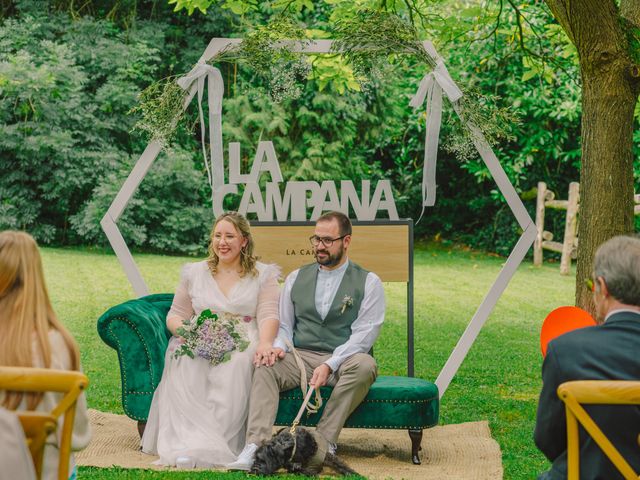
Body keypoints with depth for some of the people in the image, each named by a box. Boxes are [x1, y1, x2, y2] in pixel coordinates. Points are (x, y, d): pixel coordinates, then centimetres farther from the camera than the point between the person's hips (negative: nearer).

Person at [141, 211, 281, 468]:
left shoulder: (263, 275, 13)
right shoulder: (194, 272, 20)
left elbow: (268, 315, -1)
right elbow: (175, 315, 19)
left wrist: (265, 342, -24)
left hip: (243, 343, -2)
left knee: (233, 369, -38)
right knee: (187, 369, -35)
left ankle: (204, 447, -38)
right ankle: (190, 444, -41)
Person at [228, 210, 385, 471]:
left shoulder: (368, 282, 4)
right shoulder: (296, 278, 17)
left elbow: (364, 333, -6)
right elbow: (284, 326, 17)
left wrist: (329, 365, -20)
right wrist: (279, 347, -8)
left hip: (343, 361, -2)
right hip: (300, 357, 2)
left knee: (364, 365, -36)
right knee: (265, 365, -28)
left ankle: (324, 441, -33)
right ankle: (255, 445, -41)